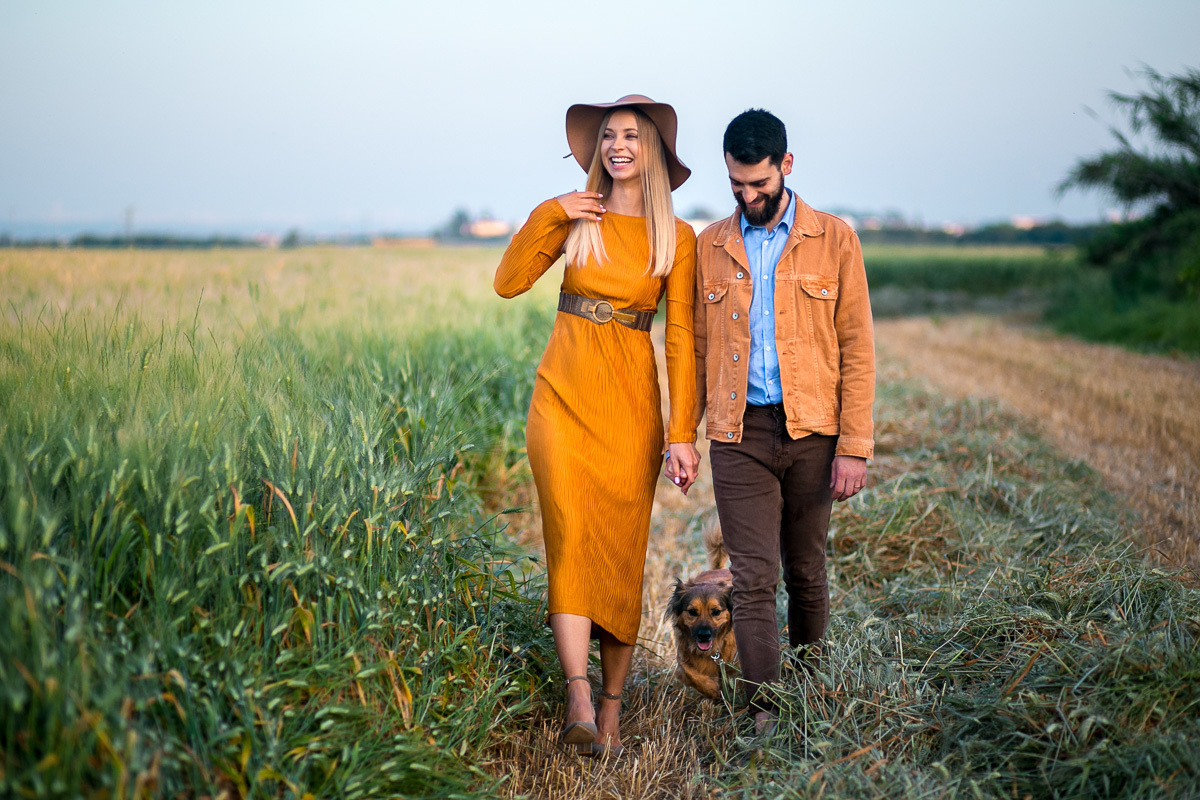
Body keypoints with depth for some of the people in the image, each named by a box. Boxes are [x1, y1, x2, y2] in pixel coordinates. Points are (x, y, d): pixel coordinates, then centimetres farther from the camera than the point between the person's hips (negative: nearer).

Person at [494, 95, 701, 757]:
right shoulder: (576, 217, 7)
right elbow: (508, 282, 2)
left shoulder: (677, 239, 3)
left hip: (631, 400, 0)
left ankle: (611, 709, 13)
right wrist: (549, 213, -6)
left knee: (620, 550, 2)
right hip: (564, 391, 1)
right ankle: (578, 698, -18)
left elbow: (681, 339, -2)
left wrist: (683, 433, -7)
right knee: (571, 535, -13)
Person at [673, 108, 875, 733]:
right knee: (754, 579, -6)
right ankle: (763, 716, -4)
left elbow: (856, 348, -1)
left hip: (812, 430, 0)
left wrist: (855, 446, -7)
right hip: (740, 432, 1)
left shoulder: (833, 240, 2)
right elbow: (697, 347, 11)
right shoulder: (710, 246, 9)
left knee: (805, 572, 11)